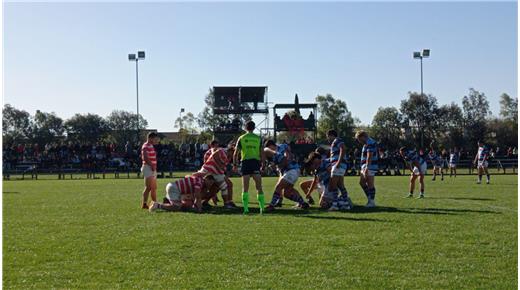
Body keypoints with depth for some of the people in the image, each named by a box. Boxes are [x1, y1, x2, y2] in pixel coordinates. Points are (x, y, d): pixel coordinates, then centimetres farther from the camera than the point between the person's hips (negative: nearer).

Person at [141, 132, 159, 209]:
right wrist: (152, 165, -18)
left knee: (154, 188, 13)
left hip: (153, 169, 10)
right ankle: (144, 204, -8)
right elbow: (145, 158, -22)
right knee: (148, 187, -11)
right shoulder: (146, 146, -13)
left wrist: (154, 166, 9)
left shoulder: (151, 146, 18)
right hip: (148, 168, -10)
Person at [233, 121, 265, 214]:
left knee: (245, 188, 2)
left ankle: (246, 208, -3)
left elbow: (236, 153, 4)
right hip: (256, 162, 0)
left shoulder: (241, 138, 6)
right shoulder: (258, 138, 7)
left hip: (245, 162, 0)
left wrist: (234, 165, 11)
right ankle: (262, 207, 1)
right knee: (259, 187, 5)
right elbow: (262, 154, 5)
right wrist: (262, 165, 13)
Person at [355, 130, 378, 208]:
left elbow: (369, 157, -23)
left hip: (369, 167, -11)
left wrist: (367, 168, -27)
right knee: (362, 182, 13)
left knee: (370, 185, -5)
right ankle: (370, 198, 19)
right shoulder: (367, 143, 18)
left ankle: (372, 202, 1)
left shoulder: (370, 143, -15)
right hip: (365, 167, 11)